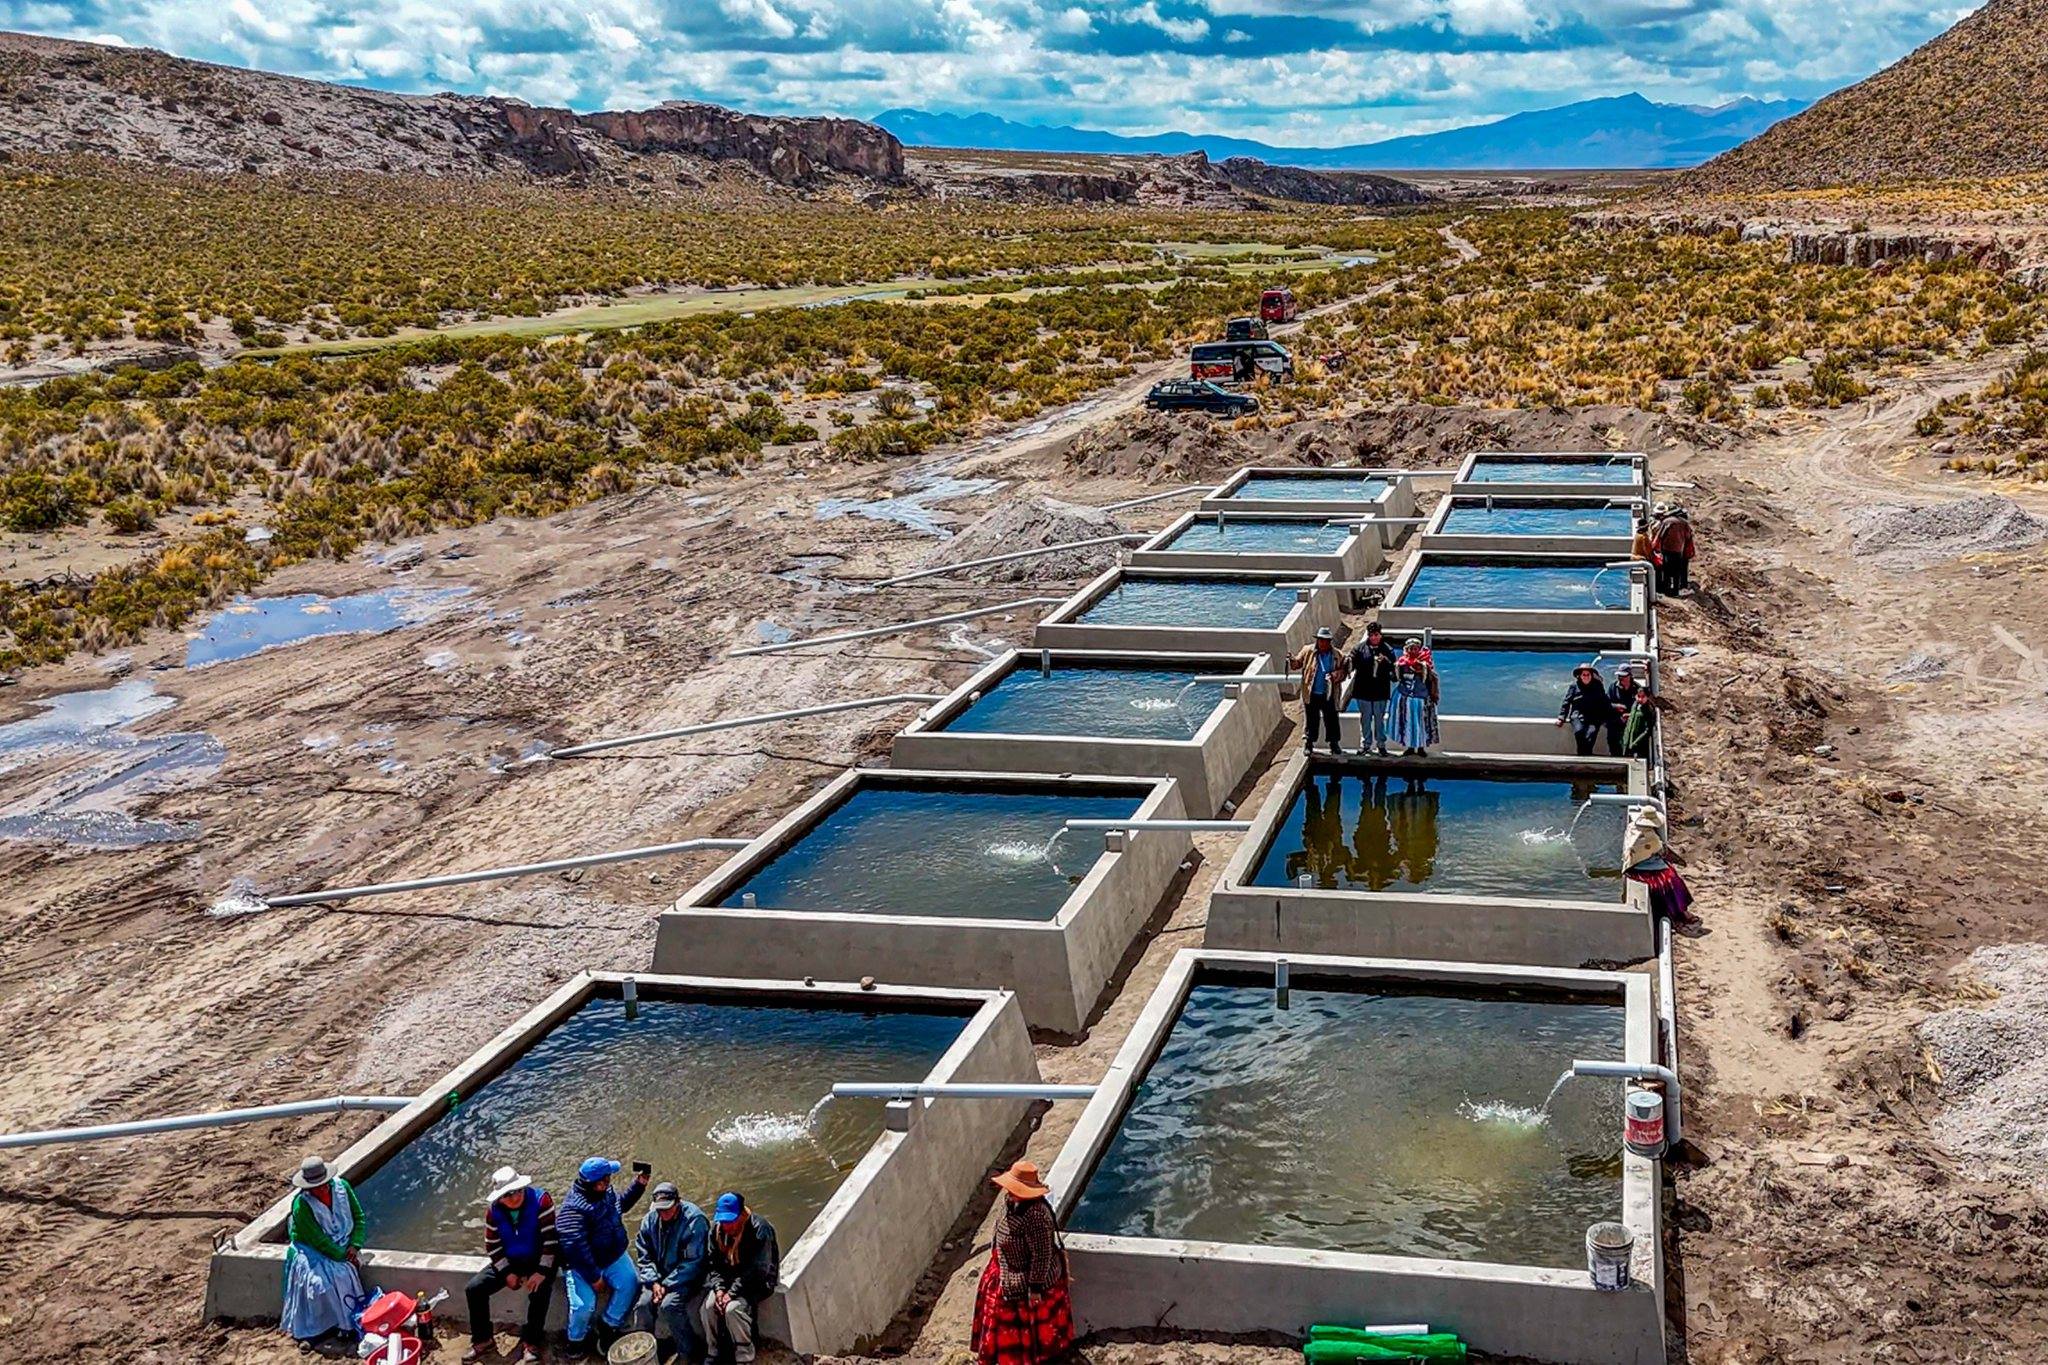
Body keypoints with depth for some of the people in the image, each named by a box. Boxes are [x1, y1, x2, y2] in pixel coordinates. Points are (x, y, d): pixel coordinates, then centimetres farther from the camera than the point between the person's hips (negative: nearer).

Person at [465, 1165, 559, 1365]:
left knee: (540, 1292, -33)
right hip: (509, 1261, 4)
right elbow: (492, 1246, -1)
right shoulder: (494, 1211, -9)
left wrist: (542, 1272, -26)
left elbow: (550, 1239, -22)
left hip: (539, 1260, -4)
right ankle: (483, 1340, 6)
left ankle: (531, 1344, -13)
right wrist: (507, 1273, -12)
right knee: (473, 1289, -10)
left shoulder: (540, 1200, -22)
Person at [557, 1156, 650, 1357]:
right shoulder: (573, 1210, -27)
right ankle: (576, 1339, 9)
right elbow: (575, 1248, -28)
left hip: (614, 1257, 7)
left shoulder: (606, 1193, -1)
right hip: (584, 1265, -7)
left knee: (630, 1283, -19)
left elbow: (622, 1203, 24)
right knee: (584, 1304, -24)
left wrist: (638, 1185, 9)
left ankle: (608, 1326, 3)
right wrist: (593, 1277, -25)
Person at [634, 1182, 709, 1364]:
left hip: (687, 1277, -5)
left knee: (669, 1305, -29)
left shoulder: (694, 1220, -19)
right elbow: (643, 1255, 4)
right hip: (660, 1275, 5)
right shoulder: (650, 1220, -1)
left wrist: (667, 1285, -20)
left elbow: (693, 1262, -19)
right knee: (644, 1304, -19)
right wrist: (654, 1282, -11)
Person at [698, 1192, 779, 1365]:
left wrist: (732, 1293, -25)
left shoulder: (759, 1229, -22)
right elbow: (712, 1263, 3)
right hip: (727, 1279, 6)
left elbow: (758, 1270, -24)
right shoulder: (717, 1229, -3)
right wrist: (719, 1288, -14)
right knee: (707, 1306, -19)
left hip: (756, 1282, -6)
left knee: (733, 1309, -30)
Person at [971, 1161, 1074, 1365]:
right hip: (1008, 1270, 10)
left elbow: (1042, 1254, -30)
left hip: (1028, 1278, -10)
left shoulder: (1035, 1215, -38)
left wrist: (1036, 1288, -23)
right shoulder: (1011, 1200, -10)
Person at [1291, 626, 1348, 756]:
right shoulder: (1308, 651, 0)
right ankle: (1308, 744, 17)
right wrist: (1291, 661, -20)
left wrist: (1337, 675, -15)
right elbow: (1297, 663, 2)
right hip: (1311, 694, -1)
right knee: (1311, 721, 6)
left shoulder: (1337, 655, 1)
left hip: (1329, 695, 1)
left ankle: (1334, 745, 21)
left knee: (1331, 720, 8)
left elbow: (1344, 671, 6)